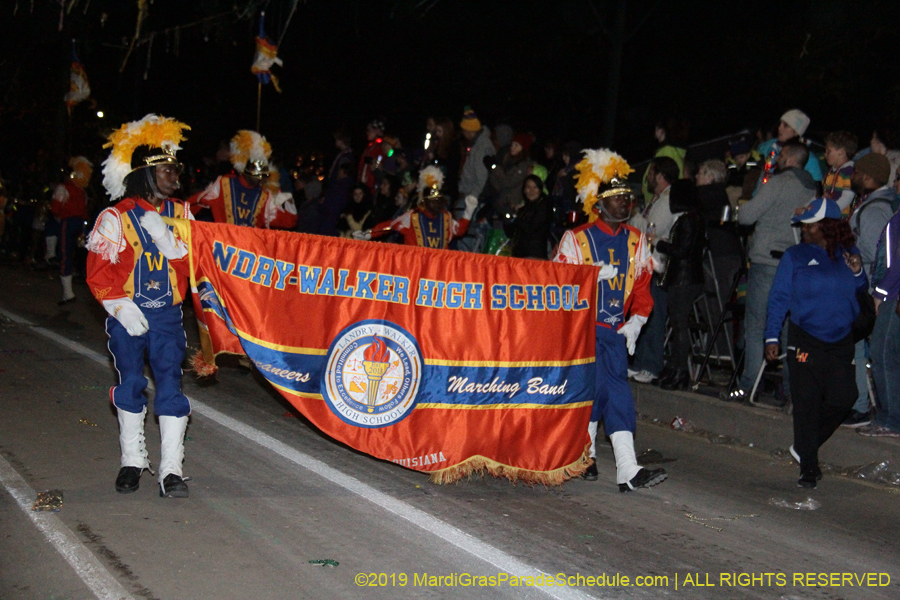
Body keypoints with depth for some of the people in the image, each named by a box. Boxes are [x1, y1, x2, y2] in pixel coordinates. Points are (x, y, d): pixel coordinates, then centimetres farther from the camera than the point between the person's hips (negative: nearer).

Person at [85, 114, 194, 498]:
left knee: (170, 383, -7)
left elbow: (191, 264, 0)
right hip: (126, 316, -2)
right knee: (130, 384, 6)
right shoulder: (116, 218, -7)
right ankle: (132, 460, 22)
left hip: (167, 314, 2)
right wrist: (123, 309, -16)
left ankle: (171, 469, -6)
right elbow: (99, 273, -7)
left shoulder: (181, 214, 4)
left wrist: (164, 236, -14)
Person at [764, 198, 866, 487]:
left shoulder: (847, 254, 5)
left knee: (843, 398, -1)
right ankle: (808, 466, 9)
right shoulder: (795, 256, -1)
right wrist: (772, 337, -5)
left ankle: (805, 447, 21)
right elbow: (778, 298, 0)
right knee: (807, 403, -2)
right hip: (805, 340, -3)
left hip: (841, 341, 3)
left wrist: (858, 273, -5)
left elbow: (860, 290, 17)